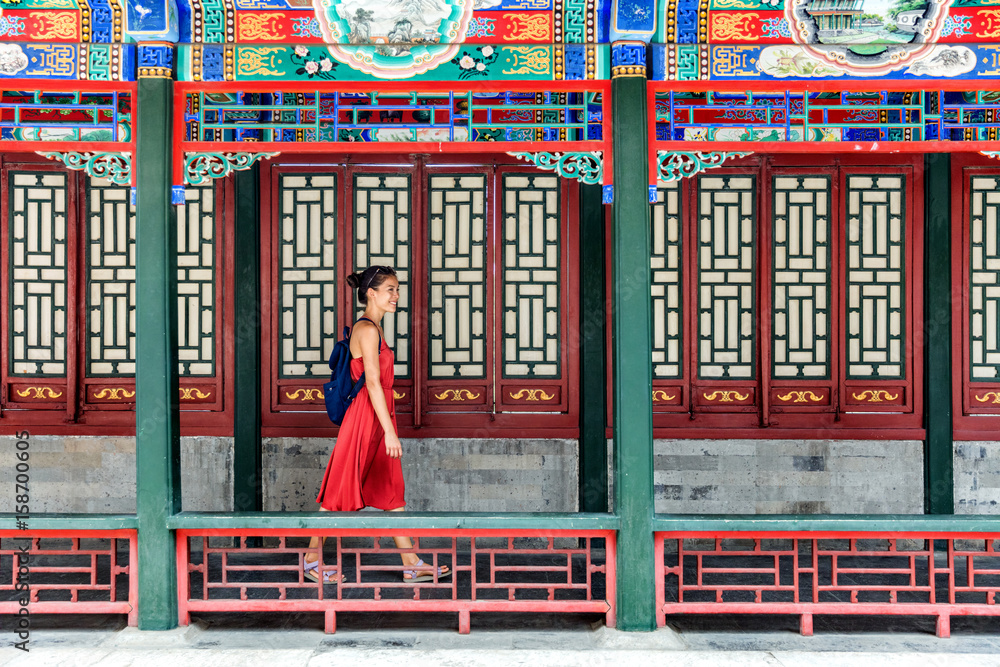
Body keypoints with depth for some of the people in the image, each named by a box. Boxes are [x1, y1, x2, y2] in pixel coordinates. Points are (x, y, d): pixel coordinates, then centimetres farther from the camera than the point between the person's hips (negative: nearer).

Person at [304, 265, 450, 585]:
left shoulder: (372, 328, 14)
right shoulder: (368, 329, -15)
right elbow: (372, 382, -21)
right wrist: (389, 431, -23)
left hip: (377, 418, 10)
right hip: (366, 417, -10)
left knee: (392, 491, 9)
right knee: (343, 490, 1)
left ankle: (412, 564, 13)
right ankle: (312, 558, 14)